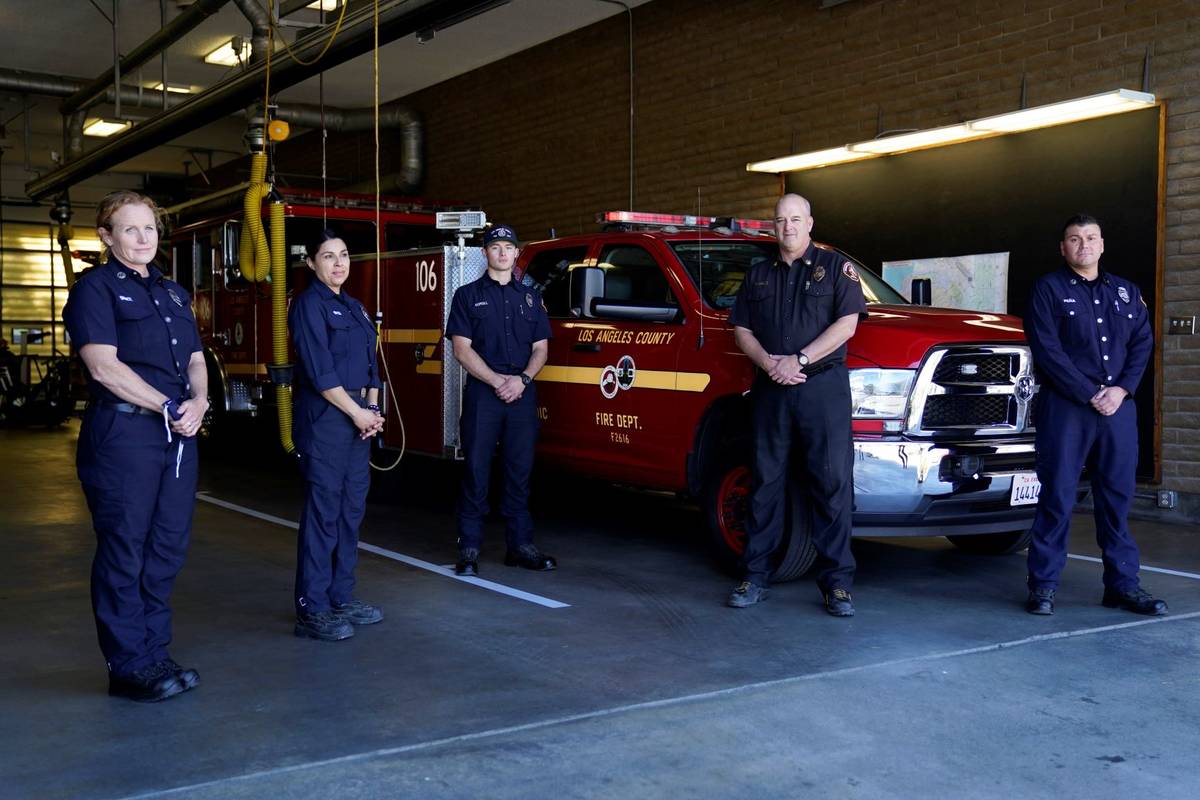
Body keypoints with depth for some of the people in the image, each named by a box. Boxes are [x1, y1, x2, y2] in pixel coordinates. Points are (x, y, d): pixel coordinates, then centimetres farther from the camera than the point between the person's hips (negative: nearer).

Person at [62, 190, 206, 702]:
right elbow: (104, 367, -14)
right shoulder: (95, 288, -4)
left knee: (168, 547, 10)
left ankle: (154, 653, 19)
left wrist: (198, 402, -4)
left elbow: (195, 360, 16)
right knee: (125, 549, -2)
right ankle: (128, 666, 6)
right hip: (122, 433, -7)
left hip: (179, 434, 7)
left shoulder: (172, 292, 18)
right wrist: (168, 407, -14)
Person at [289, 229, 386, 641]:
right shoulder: (309, 304, -7)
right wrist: (357, 413, -13)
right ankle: (312, 611, -3)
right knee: (322, 512, -8)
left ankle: (341, 597, 19)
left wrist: (373, 410, 4)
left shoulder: (354, 306, 18)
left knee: (352, 509, 11)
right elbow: (320, 372, -15)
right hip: (324, 419, -8)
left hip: (356, 420, 8)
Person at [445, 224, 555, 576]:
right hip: (481, 394, -3)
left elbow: (540, 348, 11)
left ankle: (520, 545, 13)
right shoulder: (468, 295, 5)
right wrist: (497, 381, -13)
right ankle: (469, 549, 3)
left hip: (522, 394, 3)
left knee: (520, 471, 6)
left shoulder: (530, 297, 15)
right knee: (476, 471, -2)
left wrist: (522, 380, -8)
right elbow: (462, 348, -3)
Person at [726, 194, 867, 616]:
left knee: (833, 483, -4)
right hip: (770, 390, 3)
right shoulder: (758, 274, 17)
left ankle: (837, 583, -1)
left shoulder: (835, 267, 6)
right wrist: (768, 363, -7)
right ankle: (755, 577, 11)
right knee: (766, 483, 5)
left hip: (823, 387, -3)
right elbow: (742, 329, 13)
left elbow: (847, 324, -4)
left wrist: (799, 361, -13)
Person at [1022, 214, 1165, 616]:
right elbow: (1047, 349, -8)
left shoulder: (1126, 292, 17)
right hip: (1065, 407, -4)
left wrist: (1122, 390, -6)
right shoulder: (1049, 288, 2)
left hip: (1118, 406, 4)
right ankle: (1043, 584, 3)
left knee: (1118, 495, 7)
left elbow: (1142, 343, 10)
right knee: (1057, 496, -3)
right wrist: (1090, 394, -12)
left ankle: (1122, 583, 14)